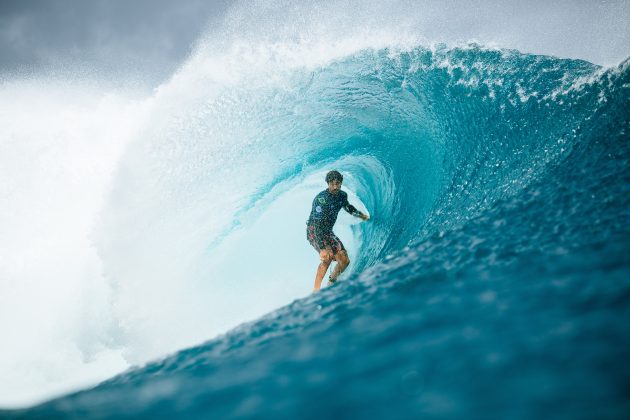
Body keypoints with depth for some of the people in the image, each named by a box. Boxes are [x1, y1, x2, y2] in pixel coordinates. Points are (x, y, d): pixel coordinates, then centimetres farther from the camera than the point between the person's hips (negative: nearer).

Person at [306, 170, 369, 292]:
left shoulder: (342, 195, -1)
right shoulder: (321, 199, -26)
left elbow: (347, 206, 27)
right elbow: (317, 225, -32)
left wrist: (360, 214, 20)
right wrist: (322, 248, -40)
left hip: (328, 232, 8)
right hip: (314, 231, -8)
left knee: (345, 261, 2)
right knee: (328, 256, -31)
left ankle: (330, 283, 23)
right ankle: (315, 291, -30)